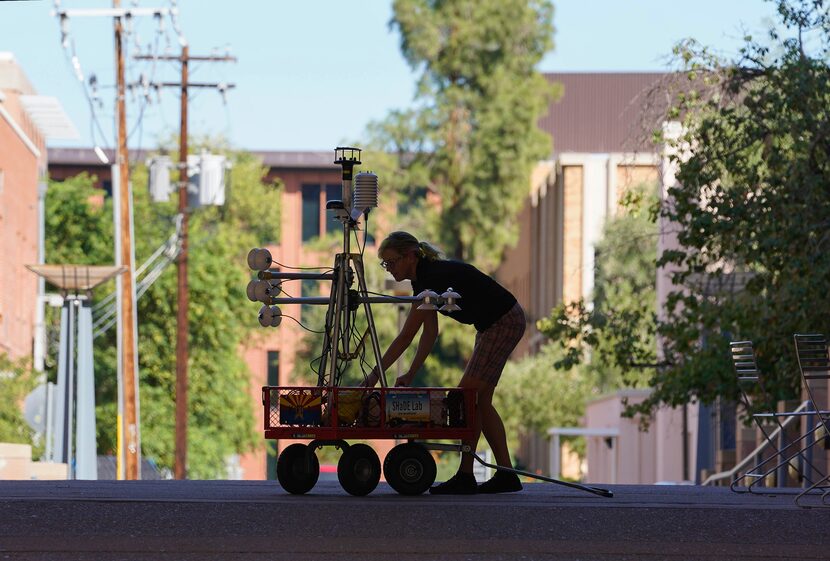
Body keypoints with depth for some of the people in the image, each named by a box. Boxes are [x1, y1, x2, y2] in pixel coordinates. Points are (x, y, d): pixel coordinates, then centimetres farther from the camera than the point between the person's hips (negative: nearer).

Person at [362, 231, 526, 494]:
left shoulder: (432, 278, -24)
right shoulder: (424, 277, 5)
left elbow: (406, 336, -24)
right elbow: (430, 333, 7)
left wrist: (375, 373, -21)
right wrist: (410, 374, 1)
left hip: (505, 323, -10)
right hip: (493, 324, 10)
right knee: (480, 399, 8)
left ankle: (465, 477, -10)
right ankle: (506, 475, 10)